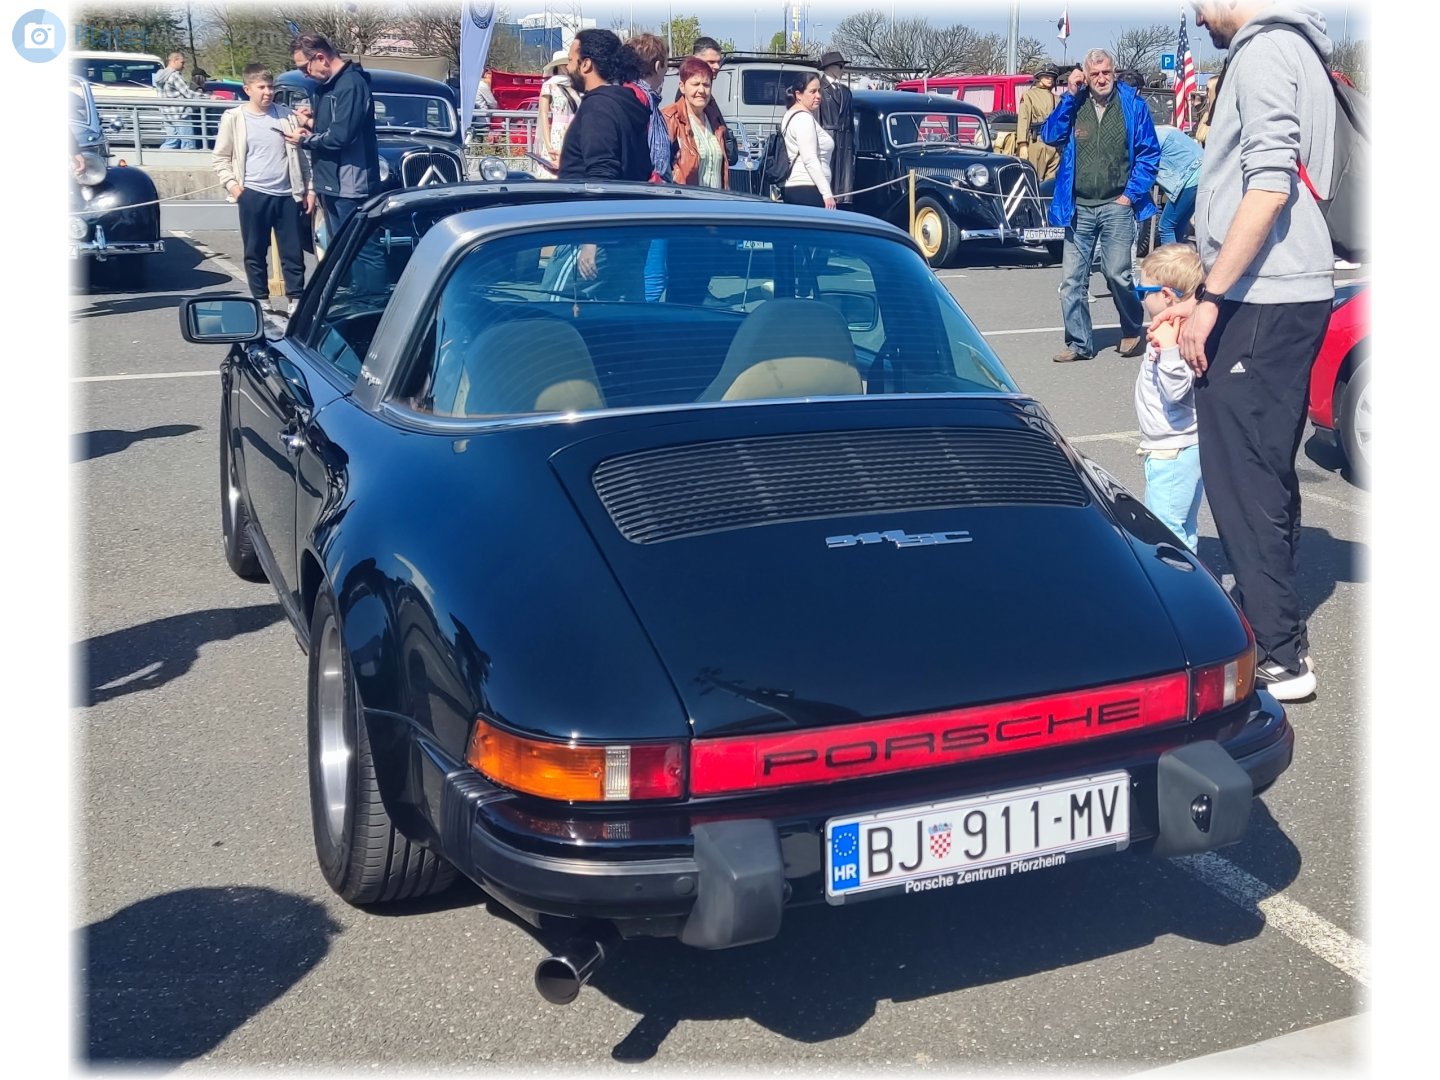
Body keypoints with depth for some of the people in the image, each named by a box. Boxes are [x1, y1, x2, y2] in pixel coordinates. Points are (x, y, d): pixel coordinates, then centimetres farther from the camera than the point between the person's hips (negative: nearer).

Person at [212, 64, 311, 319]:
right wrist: (231, 184, -7)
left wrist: (309, 187, 6)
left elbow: (301, 154, 10)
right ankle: (262, 302, 16)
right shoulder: (233, 118, 1)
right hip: (253, 195, -1)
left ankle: (295, 301, 11)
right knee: (255, 253, 6)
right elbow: (220, 157, 6)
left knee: (293, 252, 3)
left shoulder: (286, 116, 6)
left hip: (287, 195, 1)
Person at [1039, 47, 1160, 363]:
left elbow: (1149, 154, 1)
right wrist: (1069, 96, -9)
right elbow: (1050, 136, -5)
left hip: (1116, 206, -3)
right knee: (1072, 279, 3)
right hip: (1078, 207, 3)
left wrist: (1131, 194, -5)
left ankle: (1132, 333, 17)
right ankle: (1079, 344, 13)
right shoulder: (1074, 104, 6)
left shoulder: (1133, 105, 0)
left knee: (1117, 273, -6)